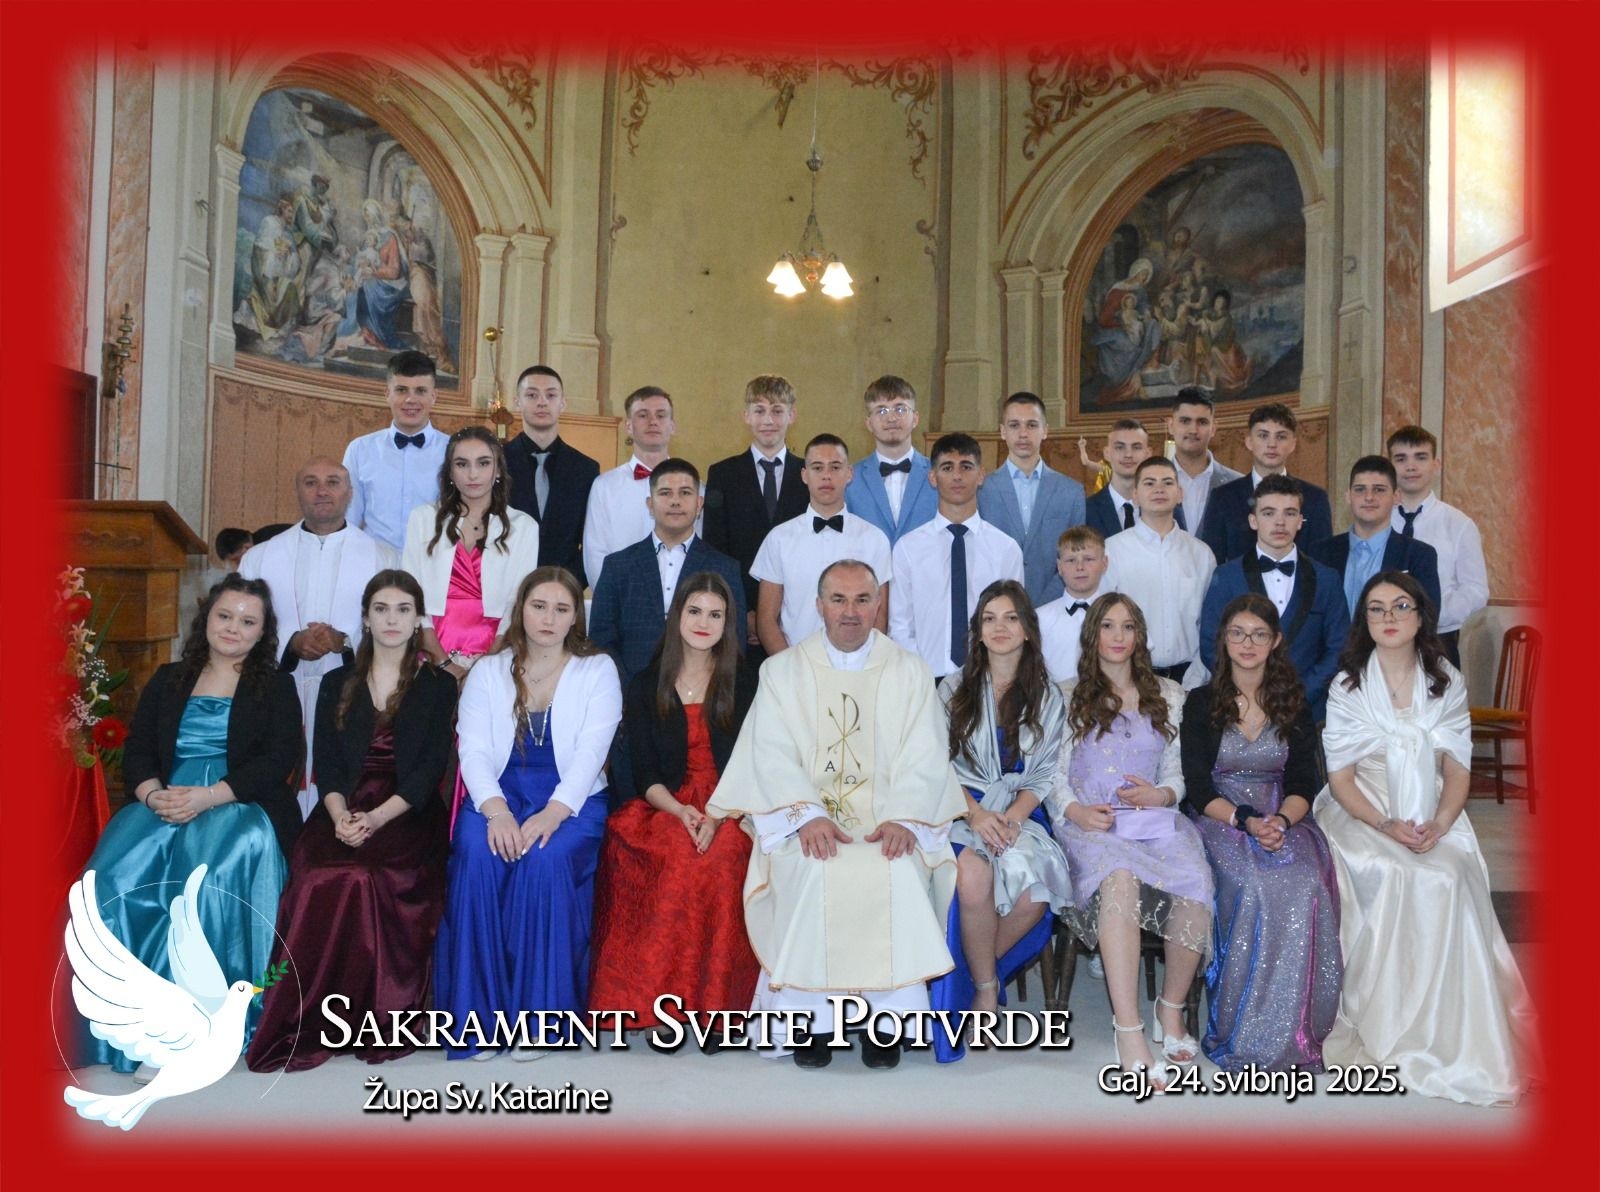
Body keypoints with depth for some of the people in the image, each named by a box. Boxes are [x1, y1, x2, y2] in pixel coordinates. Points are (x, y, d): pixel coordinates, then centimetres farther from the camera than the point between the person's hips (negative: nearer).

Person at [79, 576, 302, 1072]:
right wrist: (153, 794, -11)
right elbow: (137, 750, 12)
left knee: (211, 876, -35)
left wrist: (206, 797, -16)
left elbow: (279, 760, -2)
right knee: (114, 878, -27)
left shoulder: (276, 686, 11)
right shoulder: (168, 680, 21)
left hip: (239, 807, -3)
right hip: (163, 804, 3)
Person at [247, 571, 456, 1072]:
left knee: (364, 877, -34)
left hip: (407, 817, -2)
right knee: (321, 877, -31)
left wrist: (378, 817, -16)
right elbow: (325, 765, 8)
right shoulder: (337, 684, 19)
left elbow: (431, 769, 0)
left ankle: (378, 1018, -21)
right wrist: (339, 813, -13)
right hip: (344, 811, 2)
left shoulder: (437, 686, 11)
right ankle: (307, 1020, -21)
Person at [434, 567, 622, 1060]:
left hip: (572, 799, -1)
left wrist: (553, 813, -23)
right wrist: (495, 810, -21)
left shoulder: (597, 671, 6)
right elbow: (473, 749, -1)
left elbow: (590, 752, -7)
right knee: (478, 856, -30)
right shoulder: (488, 672, 12)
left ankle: (539, 1013, -21)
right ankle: (479, 1013, -20)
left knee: (545, 858, -32)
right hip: (498, 794, 2)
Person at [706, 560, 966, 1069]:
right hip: (805, 816, 0)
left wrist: (902, 818, -15)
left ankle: (886, 1015, -15)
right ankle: (808, 1015, -16)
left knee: (898, 870, -30)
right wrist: (810, 815, -18)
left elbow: (925, 757, 3)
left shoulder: (910, 671, 11)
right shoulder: (782, 670, 10)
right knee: (812, 871, -31)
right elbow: (771, 755, -1)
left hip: (887, 821, 1)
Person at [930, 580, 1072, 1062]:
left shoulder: (1047, 696, 12)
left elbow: (1044, 775, 6)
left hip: (1019, 812, 1)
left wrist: (1012, 817, -13)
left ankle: (968, 978, -5)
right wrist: (976, 814, -15)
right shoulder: (954, 688, 10)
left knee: (1034, 888, -31)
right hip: (961, 807, -1)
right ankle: (986, 988, -10)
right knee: (974, 874, -34)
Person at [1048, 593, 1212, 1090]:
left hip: (1156, 819, 2)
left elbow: (1178, 773, 19)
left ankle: (1172, 1008, -10)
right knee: (1120, 879, -37)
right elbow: (1054, 775, 10)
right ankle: (1128, 1032, -39)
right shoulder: (1068, 697, 17)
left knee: (1195, 884, -32)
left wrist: (1160, 796, -4)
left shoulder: (1169, 695, 22)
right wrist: (1075, 810, -11)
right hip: (1089, 823, -2)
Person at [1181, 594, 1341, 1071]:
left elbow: (1303, 783, 5)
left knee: (1308, 885, -30)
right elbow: (1198, 790, -2)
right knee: (1257, 885, -33)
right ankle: (1245, 1031, -21)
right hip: (1221, 819, -2)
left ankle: (1292, 1029, -20)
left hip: (1285, 820, 2)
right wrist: (1246, 821, -19)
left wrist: (1281, 821, -17)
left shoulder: (1294, 705, 12)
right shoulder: (1201, 704, 5)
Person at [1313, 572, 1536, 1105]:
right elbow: (1340, 776, -2)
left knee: (1454, 880, -28)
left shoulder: (1446, 682, 9)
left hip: (1433, 819, 2)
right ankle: (1385, 1030, -20)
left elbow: (1457, 769, 5)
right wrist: (1386, 825, -19)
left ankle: (1451, 1036, -18)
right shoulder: (1347, 685, 2)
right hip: (1362, 816, -2)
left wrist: (1439, 825, -15)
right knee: (1398, 879, -31)